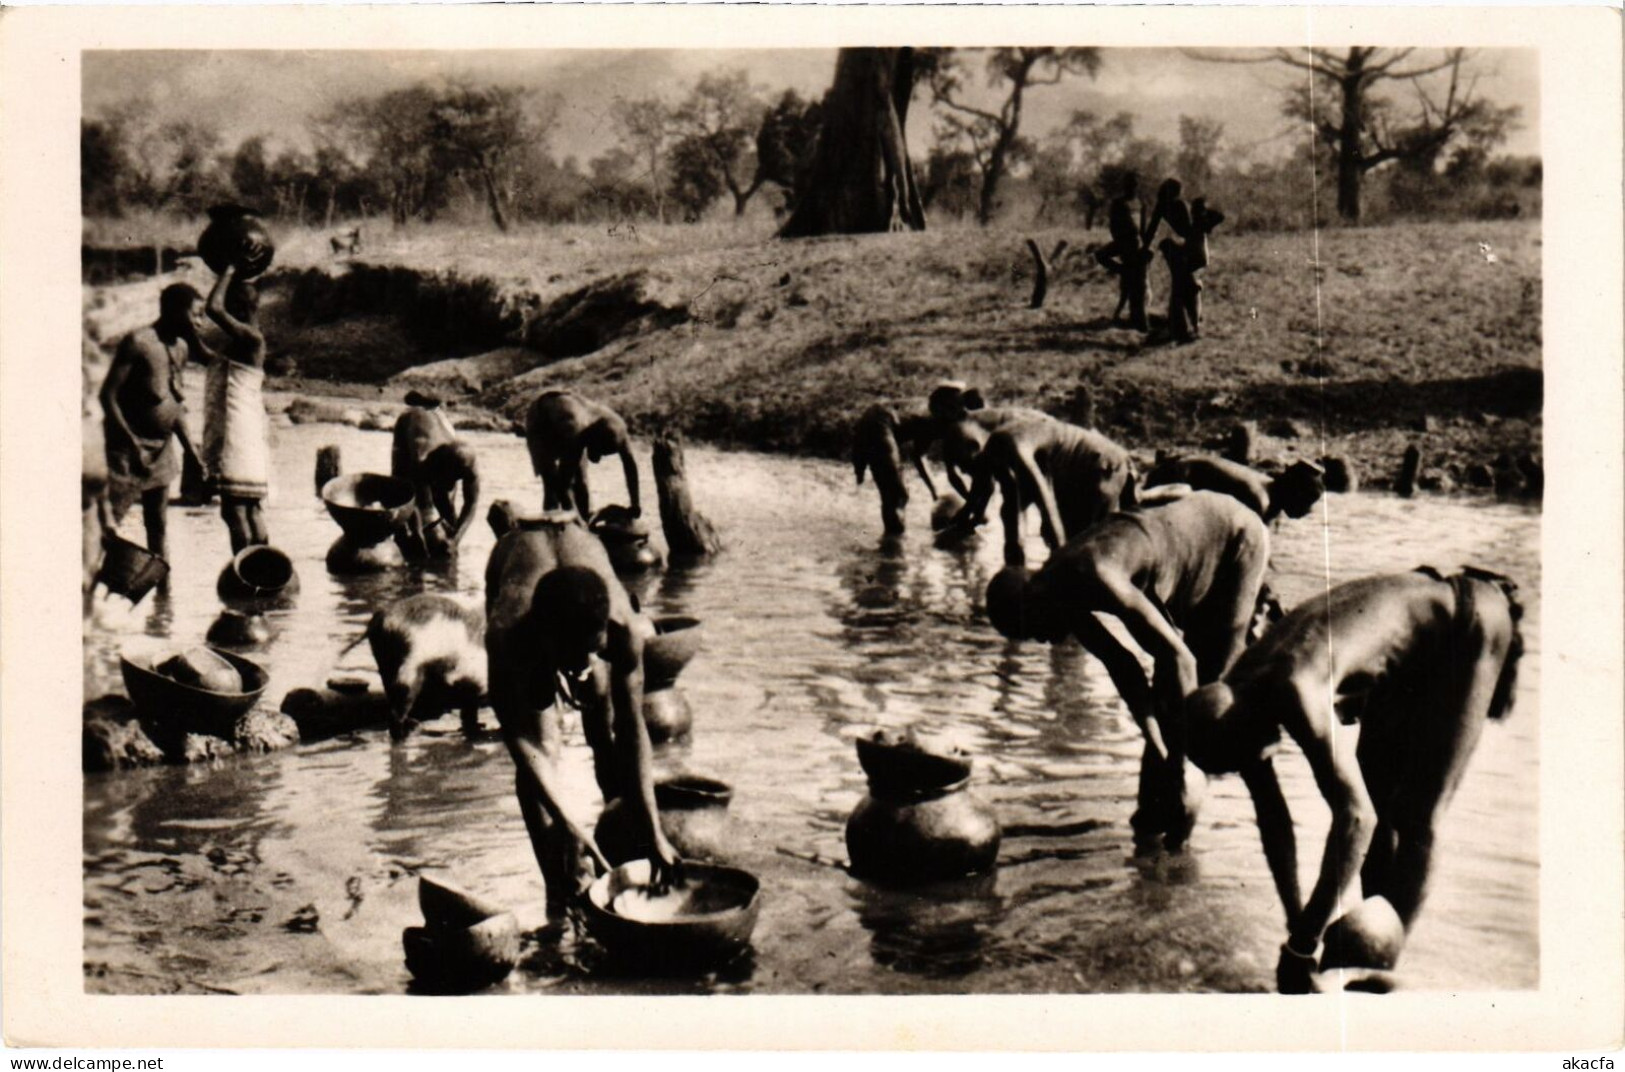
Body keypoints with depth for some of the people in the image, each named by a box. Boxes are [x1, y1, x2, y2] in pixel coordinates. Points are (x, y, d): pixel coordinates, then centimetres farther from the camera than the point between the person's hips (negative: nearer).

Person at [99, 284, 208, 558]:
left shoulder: (181, 347, 10)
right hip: (129, 449, -7)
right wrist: (131, 441, -20)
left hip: (162, 448, 7)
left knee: (158, 528, 11)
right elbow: (108, 395, -15)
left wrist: (189, 447, 14)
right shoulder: (137, 342, -13)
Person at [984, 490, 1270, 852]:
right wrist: (1155, 742, -4)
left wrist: (1184, 765, -31)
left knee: (1206, 682, -10)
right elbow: (1120, 664, 0)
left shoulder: (1092, 577, -36)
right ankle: (1154, 816, 15)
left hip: (1237, 538, -8)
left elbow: (1179, 657, -36)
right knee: (1167, 685, 9)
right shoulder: (1064, 588, -9)